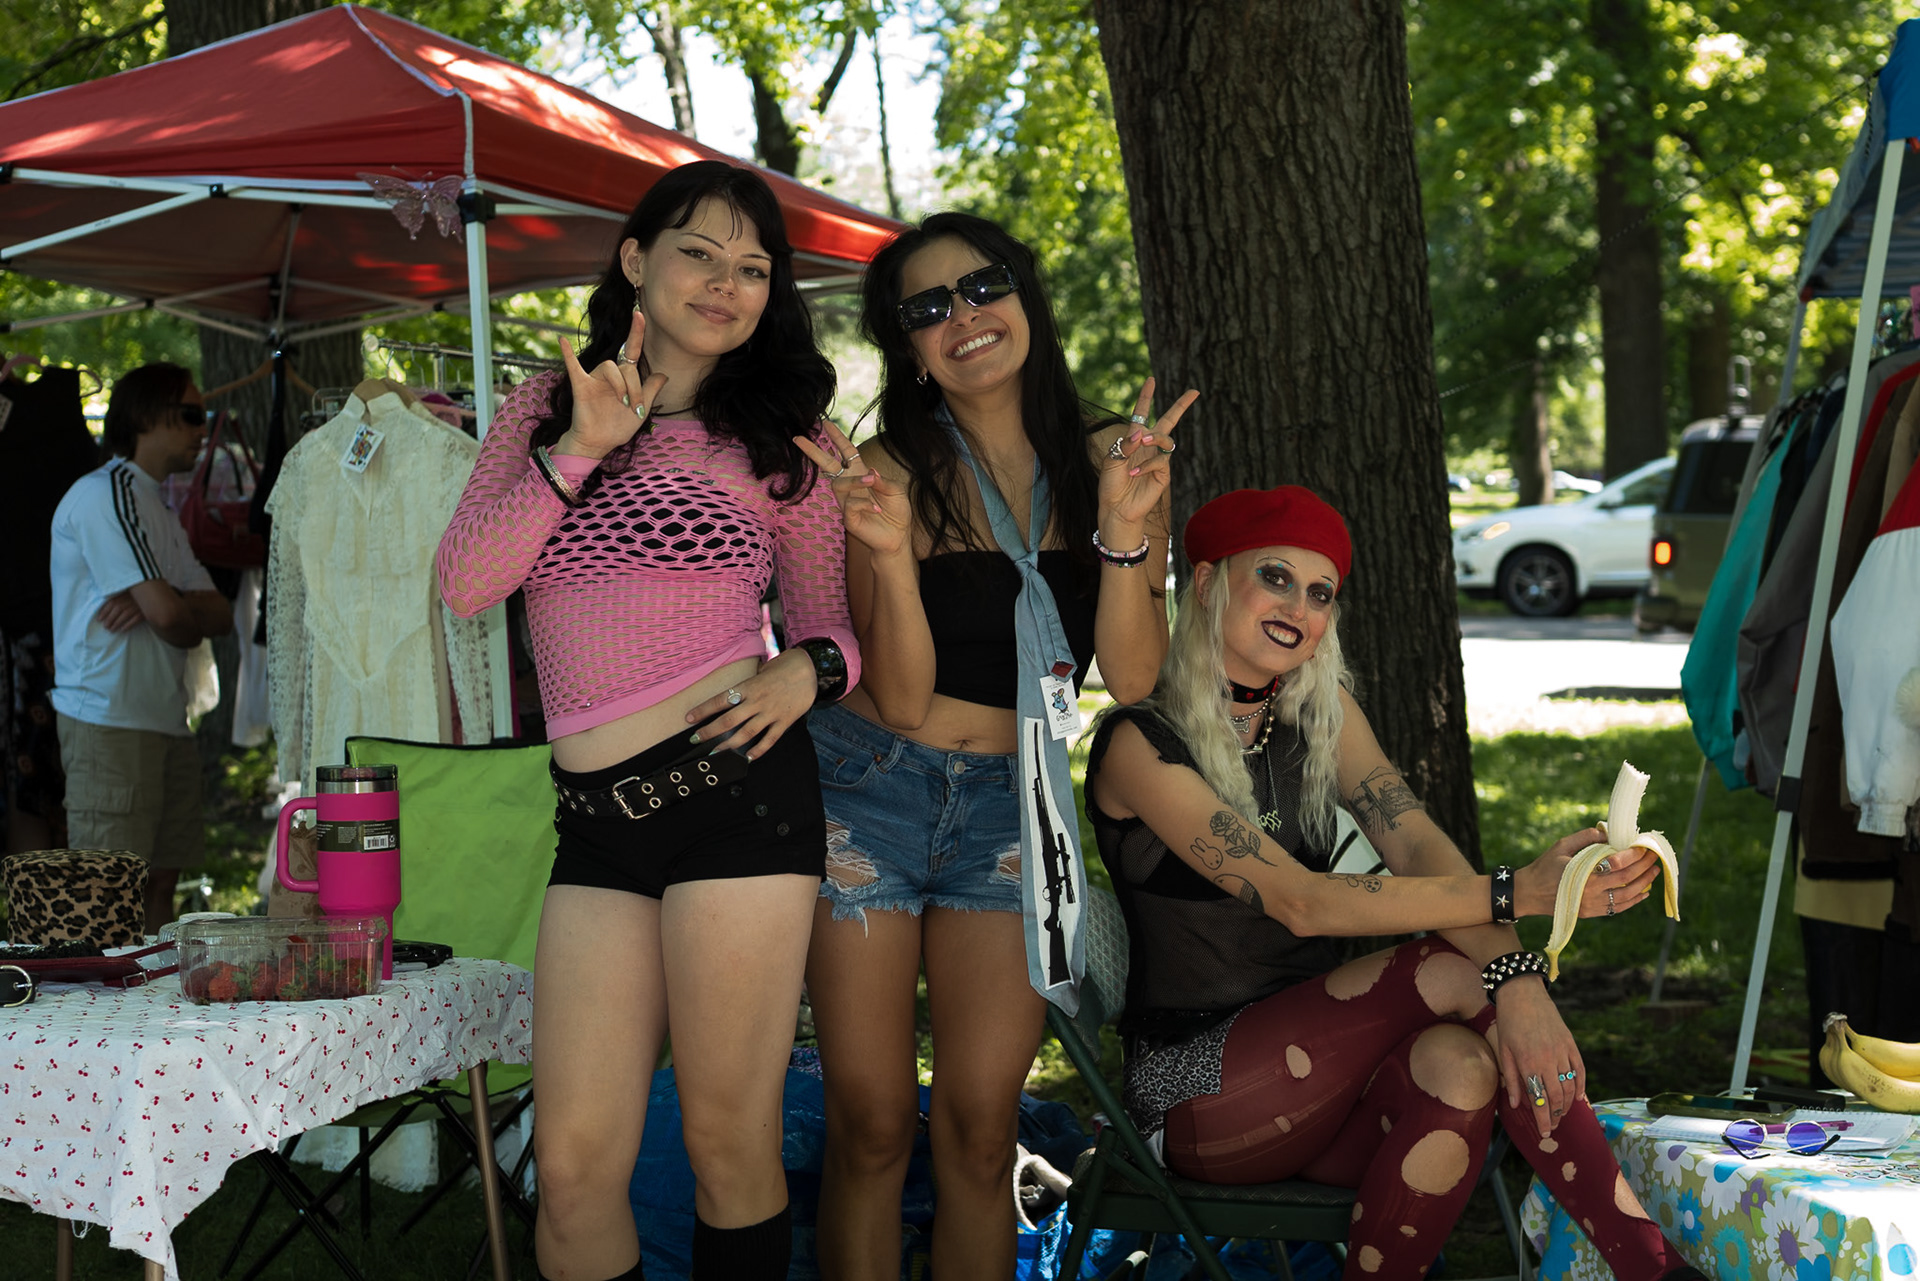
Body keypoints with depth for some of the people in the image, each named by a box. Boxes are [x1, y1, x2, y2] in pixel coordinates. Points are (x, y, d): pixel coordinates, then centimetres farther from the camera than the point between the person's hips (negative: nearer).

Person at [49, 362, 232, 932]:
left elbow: (220, 615, 10)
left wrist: (154, 602, -11)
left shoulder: (160, 511, 22)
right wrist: (183, 612, 6)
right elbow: (169, 615, -18)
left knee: (161, 880, 9)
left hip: (166, 717, 9)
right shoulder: (104, 494, -9)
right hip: (109, 719, -9)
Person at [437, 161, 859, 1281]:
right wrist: (579, 449, -7)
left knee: (731, 1143, 1)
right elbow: (465, 585, 2)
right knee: (575, 1169, 0)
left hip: (735, 784, -2)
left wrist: (807, 671, -11)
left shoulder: (776, 433, 10)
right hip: (595, 816, 2)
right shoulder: (545, 410, 13)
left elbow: (833, 622, 12)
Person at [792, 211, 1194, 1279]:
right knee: (871, 1126, 1)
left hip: (1013, 805, 2)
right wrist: (891, 553, -27)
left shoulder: (1111, 459, 1)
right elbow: (900, 697, -12)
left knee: (980, 1129, 1)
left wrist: (1125, 529, -19)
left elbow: (1133, 678, -5)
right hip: (869, 795, -2)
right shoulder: (889, 471, -7)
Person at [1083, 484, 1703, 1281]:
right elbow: (1301, 903, -24)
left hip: (1313, 1055, 6)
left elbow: (1415, 843, -8)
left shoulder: (1322, 713, 8)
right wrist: (1517, 894, -34)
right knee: (1462, 972, -24)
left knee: (1457, 1062, -28)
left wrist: (1516, 976, -28)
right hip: (1194, 1091, -5)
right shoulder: (1140, 743, -14)